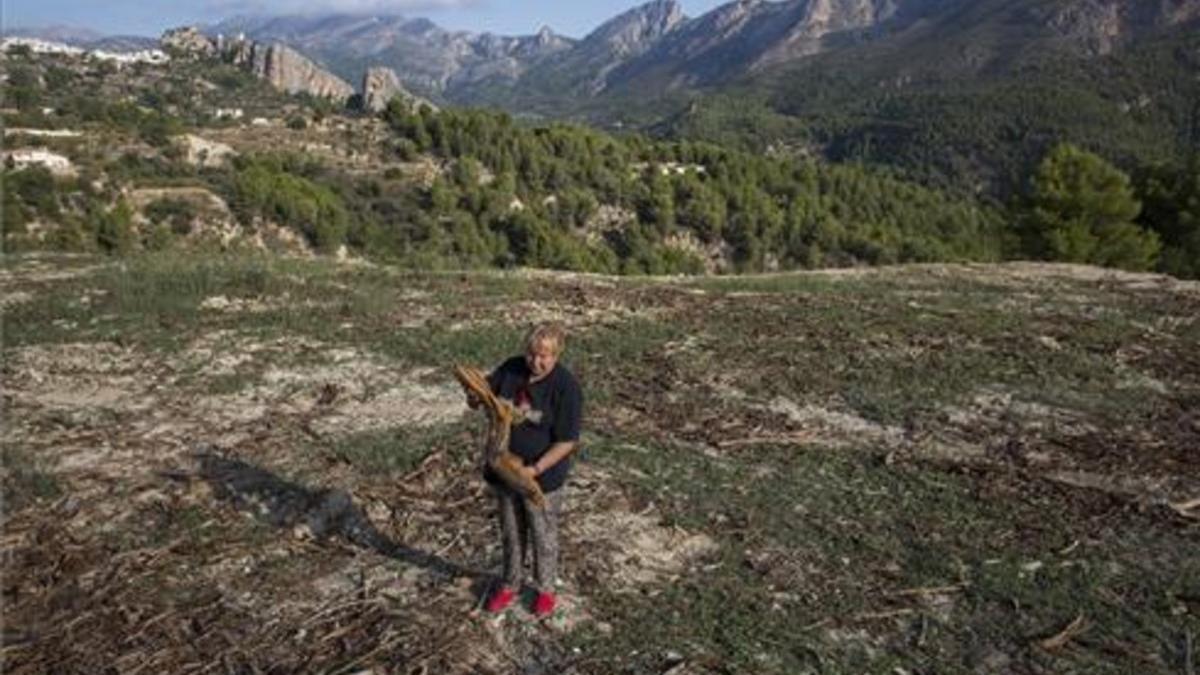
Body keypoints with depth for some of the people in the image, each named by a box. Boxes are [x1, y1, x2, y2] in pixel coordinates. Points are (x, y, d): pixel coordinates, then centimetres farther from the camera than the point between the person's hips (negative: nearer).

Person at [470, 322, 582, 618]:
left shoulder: (566, 387, -22)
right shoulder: (511, 369, -8)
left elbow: (567, 442, -20)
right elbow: (477, 399, 1)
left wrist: (536, 469, -28)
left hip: (542, 476, -4)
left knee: (543, 536, 16)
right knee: (511, 532, 22)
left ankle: (545, 589, 39)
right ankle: (510, 584, 43)